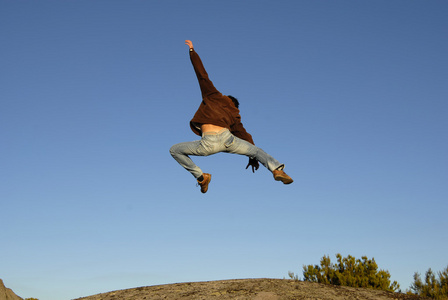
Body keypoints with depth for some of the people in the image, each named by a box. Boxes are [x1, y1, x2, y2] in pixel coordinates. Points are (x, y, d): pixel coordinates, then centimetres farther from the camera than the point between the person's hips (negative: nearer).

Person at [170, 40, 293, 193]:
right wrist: (252, 157, 34)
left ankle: (201, 176, 10)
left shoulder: (213, 96, 22)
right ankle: (277, 169, -3)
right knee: (256, 150, 24)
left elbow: (202, 73, 23)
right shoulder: (234, 114, 27)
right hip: (227, 139, 3)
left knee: (174, 150, 17)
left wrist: (192, 51, 35)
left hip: (209, 144, -3)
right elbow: (243, 134, 25)